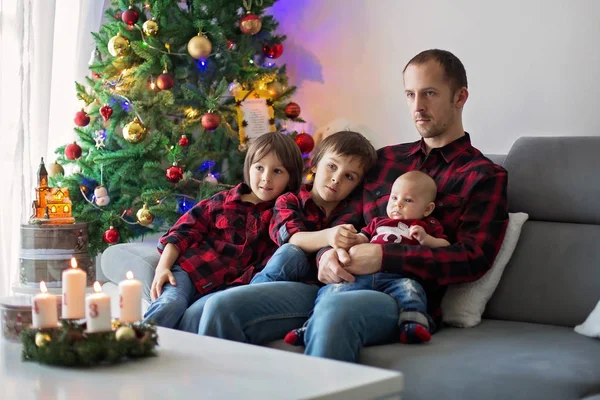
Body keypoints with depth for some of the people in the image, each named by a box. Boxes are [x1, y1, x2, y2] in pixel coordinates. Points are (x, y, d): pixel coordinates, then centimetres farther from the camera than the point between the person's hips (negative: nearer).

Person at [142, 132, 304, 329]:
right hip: (190, 270, 1)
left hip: (229, 288, -1)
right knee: (169, 305, -31)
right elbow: (184, 232, 9)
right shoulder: (223, 201, 13)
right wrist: (163, 267, -6)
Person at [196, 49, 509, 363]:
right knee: (223, 307, -16)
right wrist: (329, 254, -4)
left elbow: (473, 258, -5)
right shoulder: (385, 159, 26)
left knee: (334, 313, -41)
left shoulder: (484, 176, 9)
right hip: (339, 284, 6)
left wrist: (383, 257, -15)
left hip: (402, 296, -5)